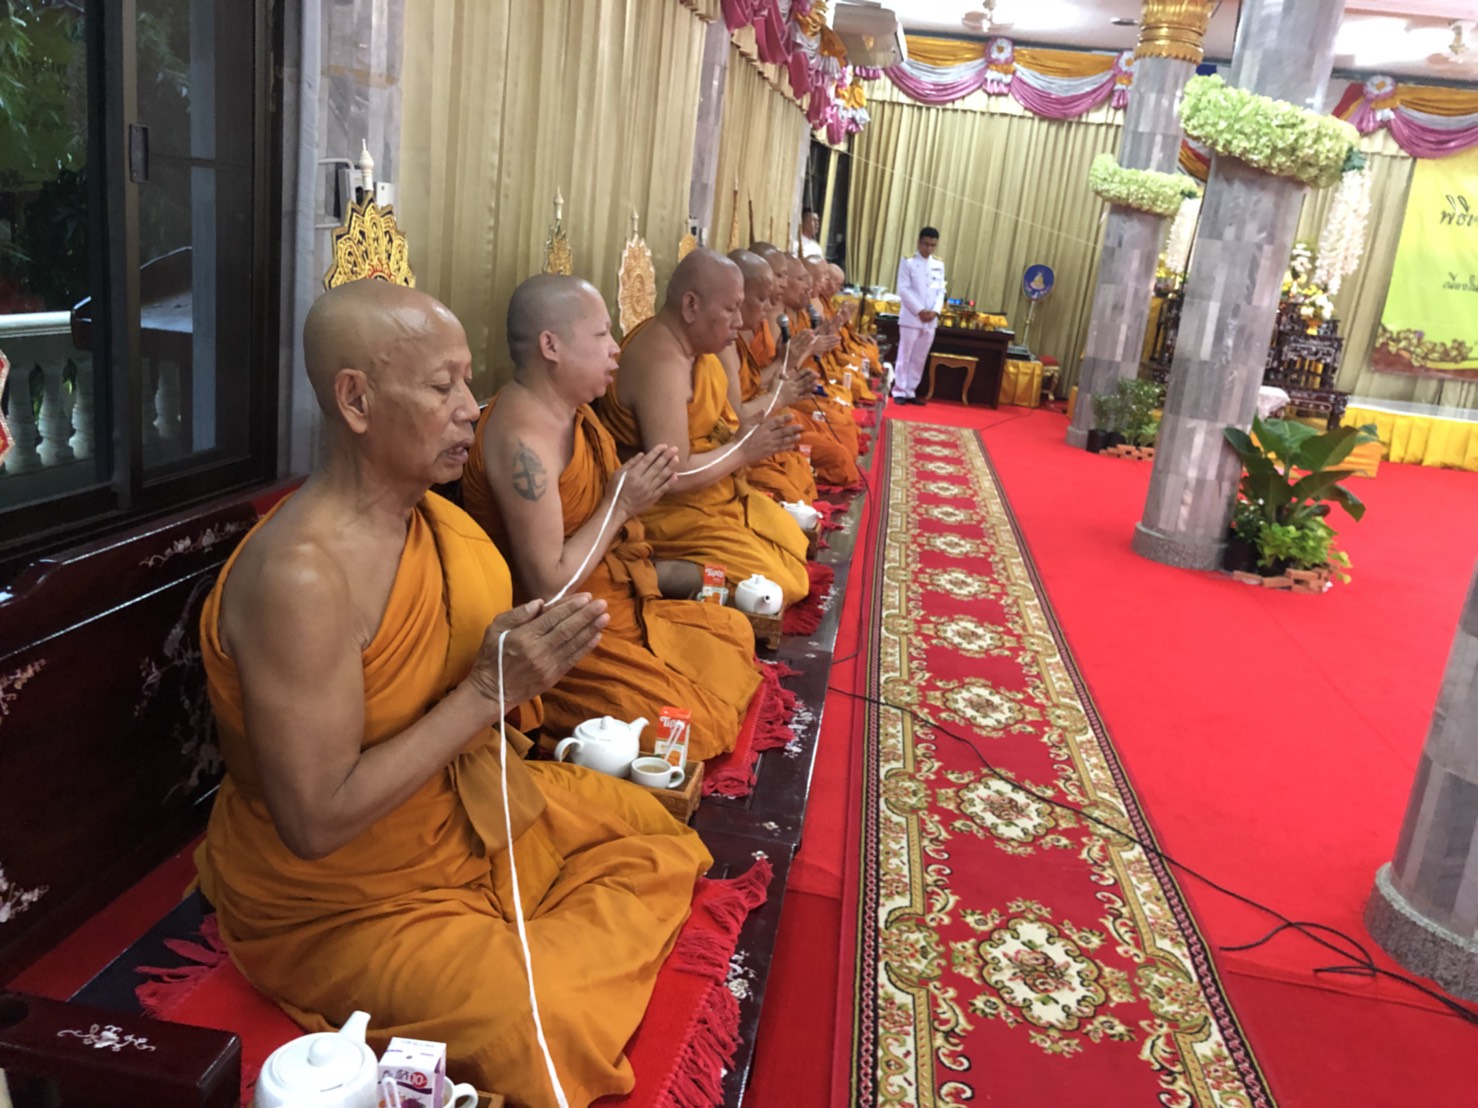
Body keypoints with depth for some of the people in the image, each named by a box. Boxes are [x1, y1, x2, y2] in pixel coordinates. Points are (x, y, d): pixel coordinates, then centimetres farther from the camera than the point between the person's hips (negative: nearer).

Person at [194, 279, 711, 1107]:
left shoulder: (427, 514, -5)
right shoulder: (300, 575, -30)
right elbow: (318, 824, -29)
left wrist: (527, 661, -10)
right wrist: (488, 690, -30)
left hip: (462, 807, 8)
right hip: (335, 897, -8)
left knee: (656, 831, 11)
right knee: (542, 1032, -22)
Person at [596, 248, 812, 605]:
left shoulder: (691, 340, 3)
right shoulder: (662, 363, -27)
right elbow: (672, 476, -30)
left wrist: (754, 433, -5)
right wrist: (742, 450, -18)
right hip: (670, 510, -10)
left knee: (795, 546, 14)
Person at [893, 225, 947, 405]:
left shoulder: (939, 265, 12)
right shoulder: (908, 262, -2)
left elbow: (941, 291, 10)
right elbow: (903, 290, -9)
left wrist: (935, 311, -7)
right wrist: (919, 310, -15)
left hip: (931, 320, 5)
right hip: (911, 317, -5)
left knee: (920, 358, 7)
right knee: (904, 356, -3)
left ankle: (910, 392, 14)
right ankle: (899, 391, 3)